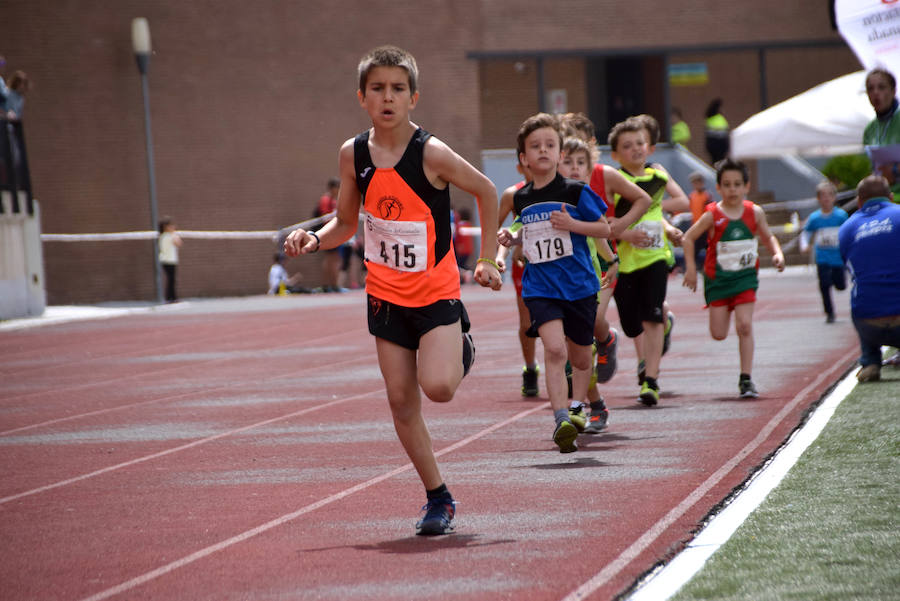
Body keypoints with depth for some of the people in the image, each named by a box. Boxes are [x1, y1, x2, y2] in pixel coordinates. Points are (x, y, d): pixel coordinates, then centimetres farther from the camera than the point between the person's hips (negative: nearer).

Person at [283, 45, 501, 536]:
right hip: (386, 294, 4)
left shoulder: (431, 154, -17)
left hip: (436, 291, -4)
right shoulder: (354, 154, -4)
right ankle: (438, 499, 16)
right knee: (401, 401, 3)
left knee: (438, 386, -22)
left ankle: (461, 349, 15)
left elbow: (485, 191, -2)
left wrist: (486, 259, -1)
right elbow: (345, 223, 9)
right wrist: (314, 239, -12)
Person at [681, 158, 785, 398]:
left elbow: (768, 237, 14)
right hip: (718, 279, -1)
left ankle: (746, 379, -5)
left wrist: (778, 253, -5)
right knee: (719, 334, -1)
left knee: (745, 325, -12)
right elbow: (688, 238, 1)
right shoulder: (712, 215, -8)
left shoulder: (754, 212, -1)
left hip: (745, 277, 1)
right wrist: (691, 268, -7)